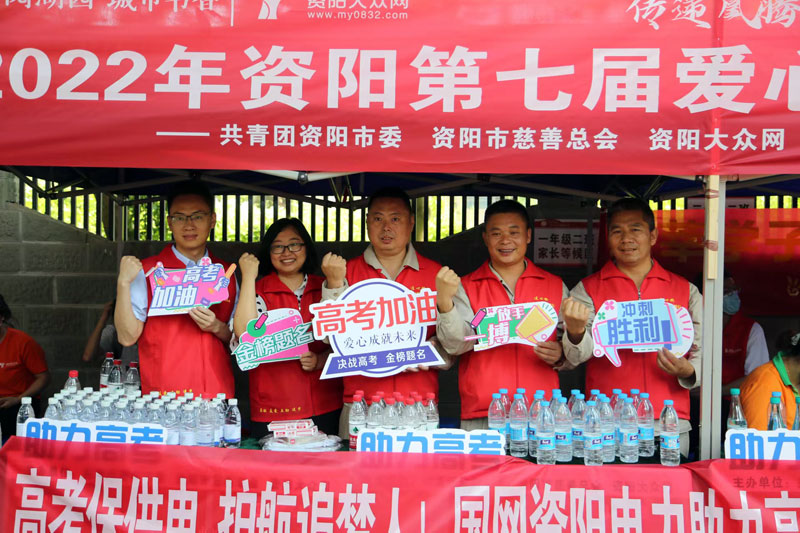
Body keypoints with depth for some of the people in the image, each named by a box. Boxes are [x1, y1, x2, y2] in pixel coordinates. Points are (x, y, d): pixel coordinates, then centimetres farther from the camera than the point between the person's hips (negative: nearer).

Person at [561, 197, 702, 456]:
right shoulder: (587, 290, 5)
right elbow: (577, 355, -6)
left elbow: (702, 351, 12)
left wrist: (688, 372, -10)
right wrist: (575, 332, -29)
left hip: (670, 425, 2)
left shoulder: (686, 291, 11)